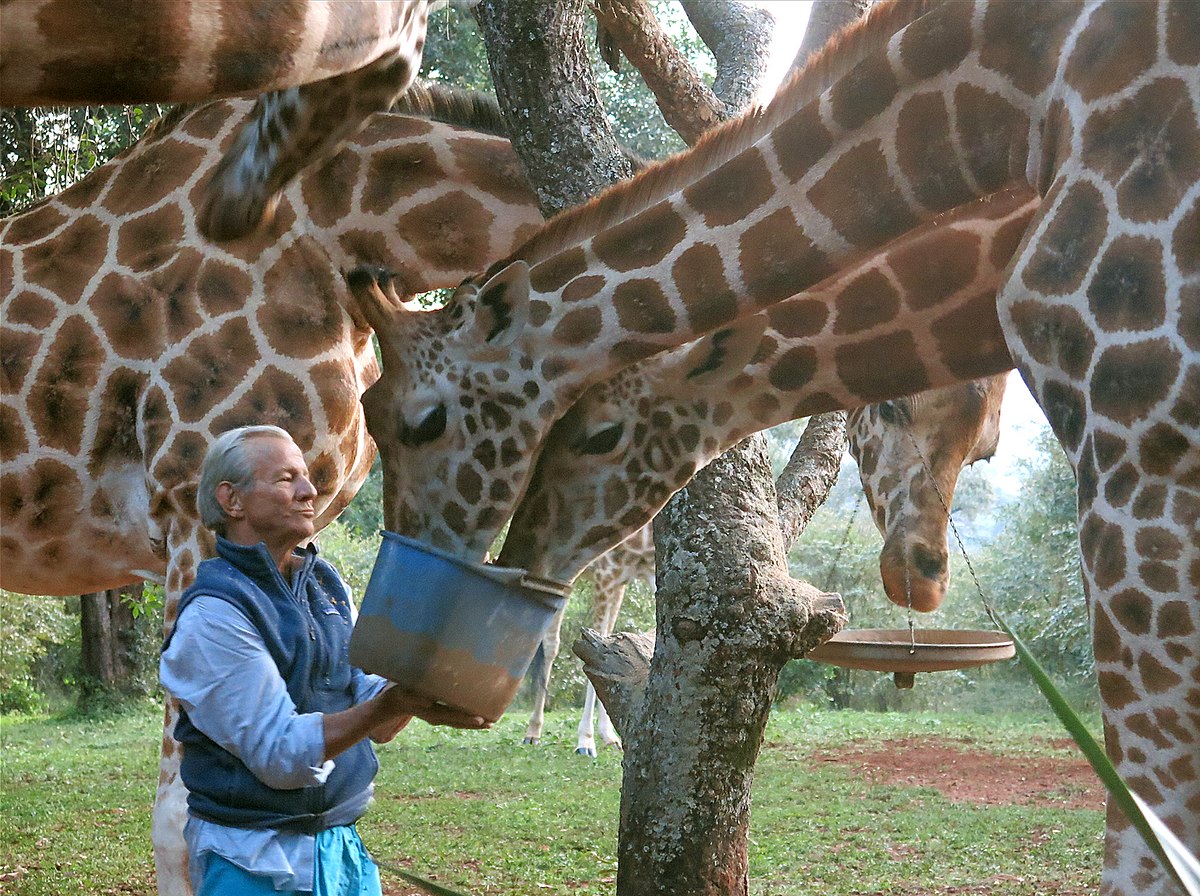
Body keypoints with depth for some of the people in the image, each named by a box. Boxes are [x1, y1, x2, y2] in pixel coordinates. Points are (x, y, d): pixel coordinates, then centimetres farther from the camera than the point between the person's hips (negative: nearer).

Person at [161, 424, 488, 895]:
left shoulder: (327, 585, 9)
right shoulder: (213, 613, -15)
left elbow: (374, 728, 9)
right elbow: (278, 753, -22)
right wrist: (389, 705, -32)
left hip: (342, 847, 7)